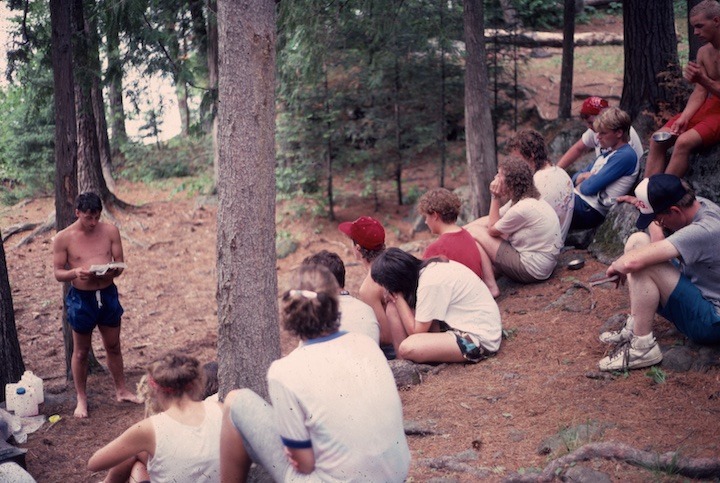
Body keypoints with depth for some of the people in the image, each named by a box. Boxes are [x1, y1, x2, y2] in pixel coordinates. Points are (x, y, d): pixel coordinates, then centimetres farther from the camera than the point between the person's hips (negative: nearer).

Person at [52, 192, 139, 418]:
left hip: (108, 294, 2)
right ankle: (81, 399, 24)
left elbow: (120, 263, 3)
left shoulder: (110, 231, -2)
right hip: (81, 298, -2)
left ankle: (121, 390, 33)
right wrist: (76, 272, -27)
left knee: (113, 347, 17)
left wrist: (113, 271, -21)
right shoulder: (63, 238, -9)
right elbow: (58, 273, -6)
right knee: (81, 351, 11)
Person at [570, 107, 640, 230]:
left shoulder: (625, 156, -13)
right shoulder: (608, 152, 17)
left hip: (590, 209, -9)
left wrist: (580, 183, 4)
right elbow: (576, 177, 20)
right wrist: (583, 176, -4)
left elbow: (590, 187, -19)